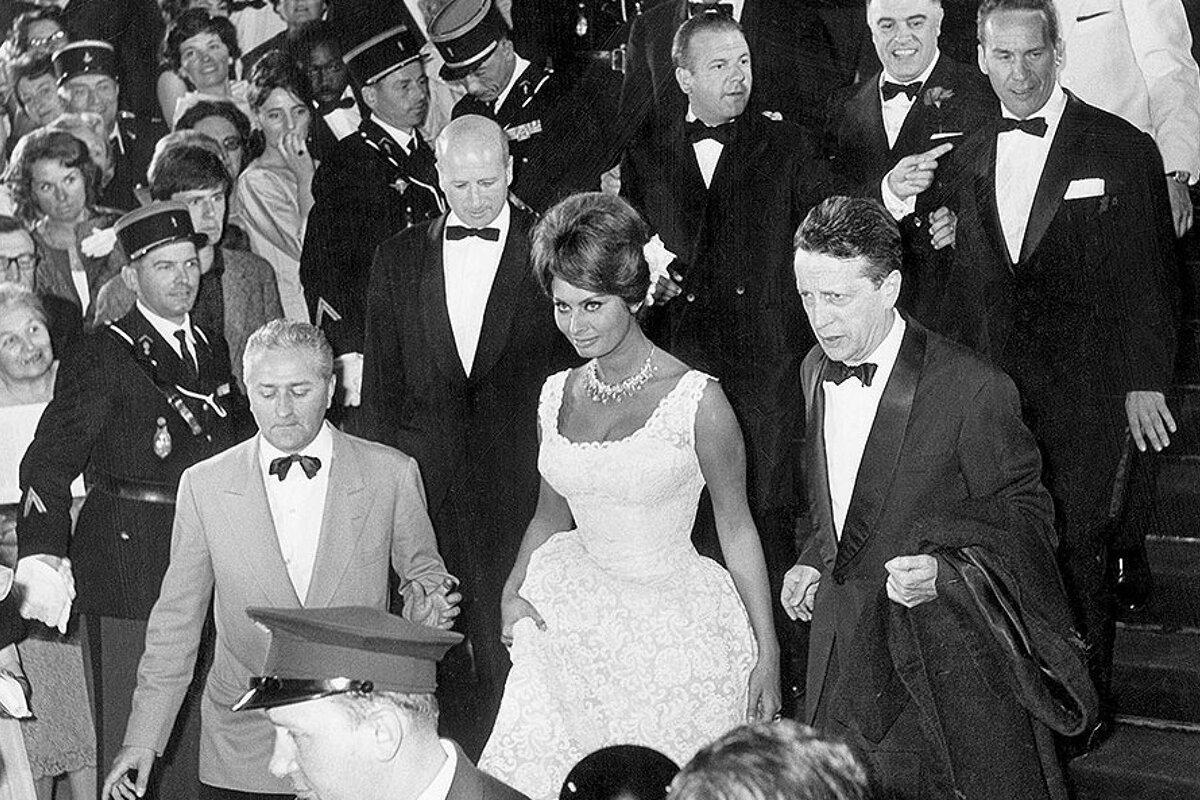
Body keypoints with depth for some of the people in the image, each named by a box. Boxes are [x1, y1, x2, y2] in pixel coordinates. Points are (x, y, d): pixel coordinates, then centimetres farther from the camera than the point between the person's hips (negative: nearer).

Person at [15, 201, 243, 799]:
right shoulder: (103, 358, -5)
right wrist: (43, 562, -23)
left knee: (196, 741, 9)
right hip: (129, 564, -5)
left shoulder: (213, 350, 14)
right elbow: (48, 465, -10)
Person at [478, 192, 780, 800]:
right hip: (573, 623, 5)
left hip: (677, 632, -4)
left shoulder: (695, 401, -12)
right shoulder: (557, 395, 4)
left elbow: (736, 528, -5)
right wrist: (513, 592, 1)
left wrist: (767, 652, -4)